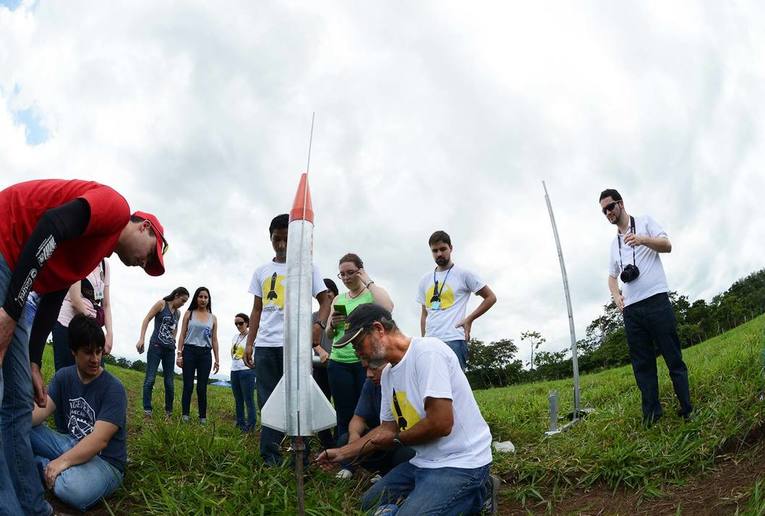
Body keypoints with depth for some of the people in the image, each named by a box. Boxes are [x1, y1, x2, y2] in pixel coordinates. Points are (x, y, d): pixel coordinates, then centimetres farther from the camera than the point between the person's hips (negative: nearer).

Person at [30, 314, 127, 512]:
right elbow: (42, 409, -7)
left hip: (104, 460, -4)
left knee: (74, 489, -36)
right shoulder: (63, 376, 5)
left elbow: (99, 440, -21)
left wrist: (63, 461, -31)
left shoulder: (113, 389, -15)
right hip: (68, 444, 4)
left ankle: (41, 466, -10)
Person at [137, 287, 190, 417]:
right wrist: (142, 338, -14)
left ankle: (168, 410, 17)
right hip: (156, 346, -5)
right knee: (150, 379, -8)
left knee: (170, 382, 6)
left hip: (170, 349, 5)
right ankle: (147, 409, -2)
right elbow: (147, 319, -5)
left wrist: (173, 340, 14)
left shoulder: (178, 312, 13)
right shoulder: (161, 304, -1)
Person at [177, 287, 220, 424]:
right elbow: (182, 335, 5)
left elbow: (214, 340, 11)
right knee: (188, 386, -3)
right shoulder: (189, 314, 7)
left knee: (202, 388, 2)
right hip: (189, 351, -1)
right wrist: (179, 354, -4)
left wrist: (217, 360, 7)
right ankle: (185, 416, 1)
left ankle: (203, 417, 6)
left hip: (205, 354, 1)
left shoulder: (213, 318, 11)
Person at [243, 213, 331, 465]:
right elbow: (256, 310, 18)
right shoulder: (261, 271, 16)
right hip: (265, 345, 4)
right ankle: (270, 458, 11)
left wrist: (319, 325, -15)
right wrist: (249, 343, 10)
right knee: (268, 402, 6)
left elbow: (325, 301, 4)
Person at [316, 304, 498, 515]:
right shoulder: (388, 374, 9)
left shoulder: (427, 351, -21)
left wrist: (396, 440, -9)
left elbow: (441, 424, -26)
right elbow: (388, 428, 17)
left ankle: (476, 494, 0)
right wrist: (342, 453, 10)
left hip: (461, 463, -10)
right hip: (425, 461, 10)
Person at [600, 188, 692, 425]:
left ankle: (688, 411, 2)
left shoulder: (644, 222, 9)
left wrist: (643, 240, -22)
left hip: (656, 300, -5)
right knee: (642, 364, 2)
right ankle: (651, 416, 5)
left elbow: (667, 245, -4)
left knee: (673, 358, -5)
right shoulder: (614, 242, 23)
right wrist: (616, 296, 5)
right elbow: (612, 276, 25)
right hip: (630, 308, 5)